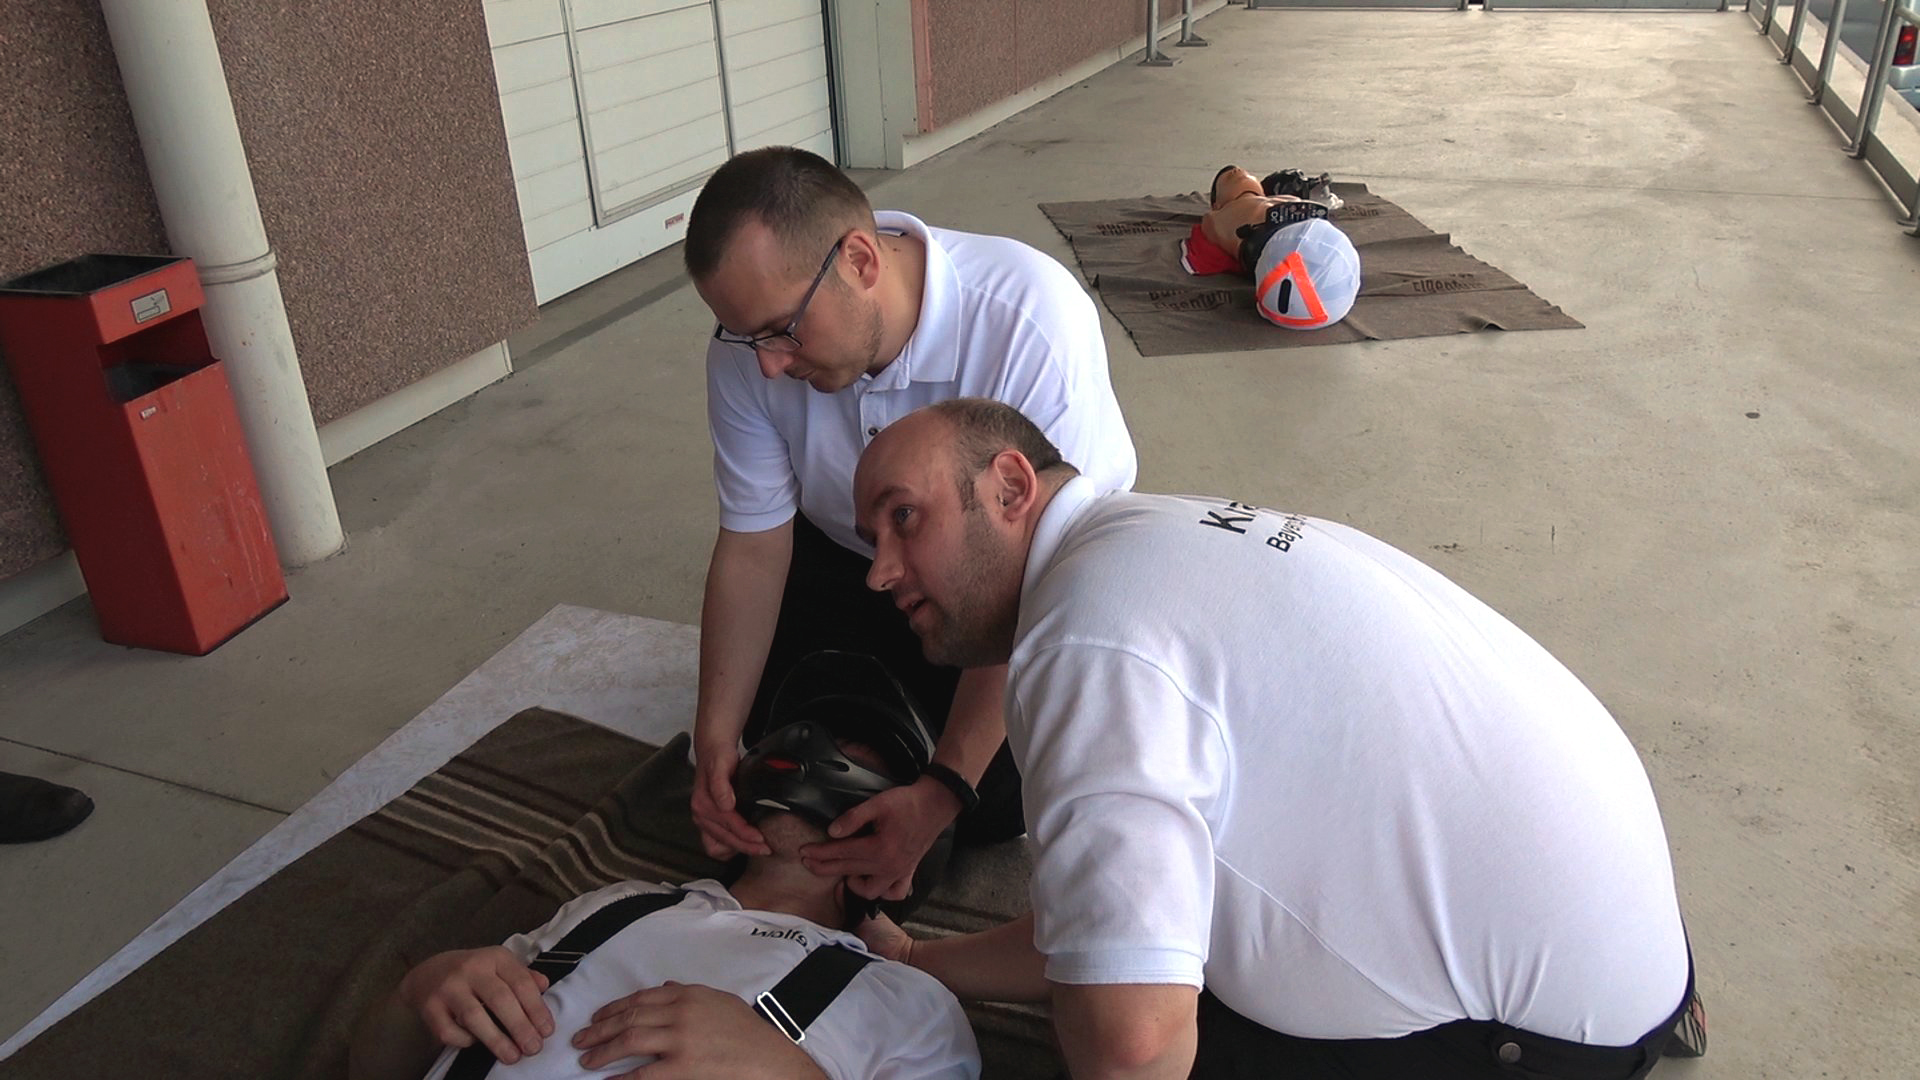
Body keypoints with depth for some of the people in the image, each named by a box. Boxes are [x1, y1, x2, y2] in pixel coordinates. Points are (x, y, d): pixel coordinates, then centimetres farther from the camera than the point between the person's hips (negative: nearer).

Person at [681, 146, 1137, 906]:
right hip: (848, 559, 4)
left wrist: (945, 791, -39)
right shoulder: (747, 348, -23)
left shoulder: (1032, 321, -37)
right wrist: (716, 738, -23)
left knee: (1000, 806, -13)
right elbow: (753, 546, -13)